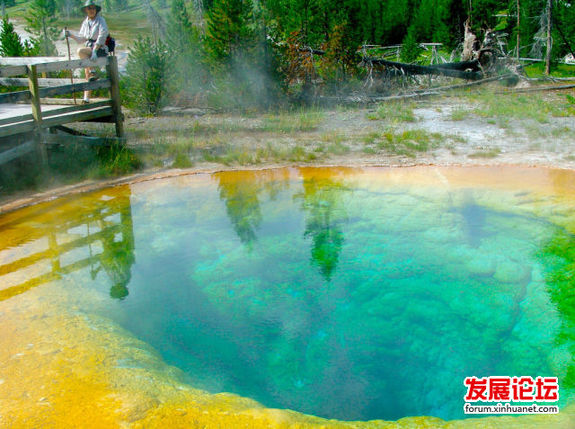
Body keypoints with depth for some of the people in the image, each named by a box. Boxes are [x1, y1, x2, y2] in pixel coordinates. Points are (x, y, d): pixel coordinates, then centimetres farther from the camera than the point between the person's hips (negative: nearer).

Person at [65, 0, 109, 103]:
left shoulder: (101, 20, -6)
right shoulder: (85, 22, 14)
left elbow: (102, 37, -18)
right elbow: (81, 39, 18)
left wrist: (94, 51, -27)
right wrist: (71, 35, 0)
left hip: (100, 50, -6)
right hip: (90, 49, 6)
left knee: (80, 51, -28)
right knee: (87, 69, -5)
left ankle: (93, 72, -15)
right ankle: (86, 99, -4)